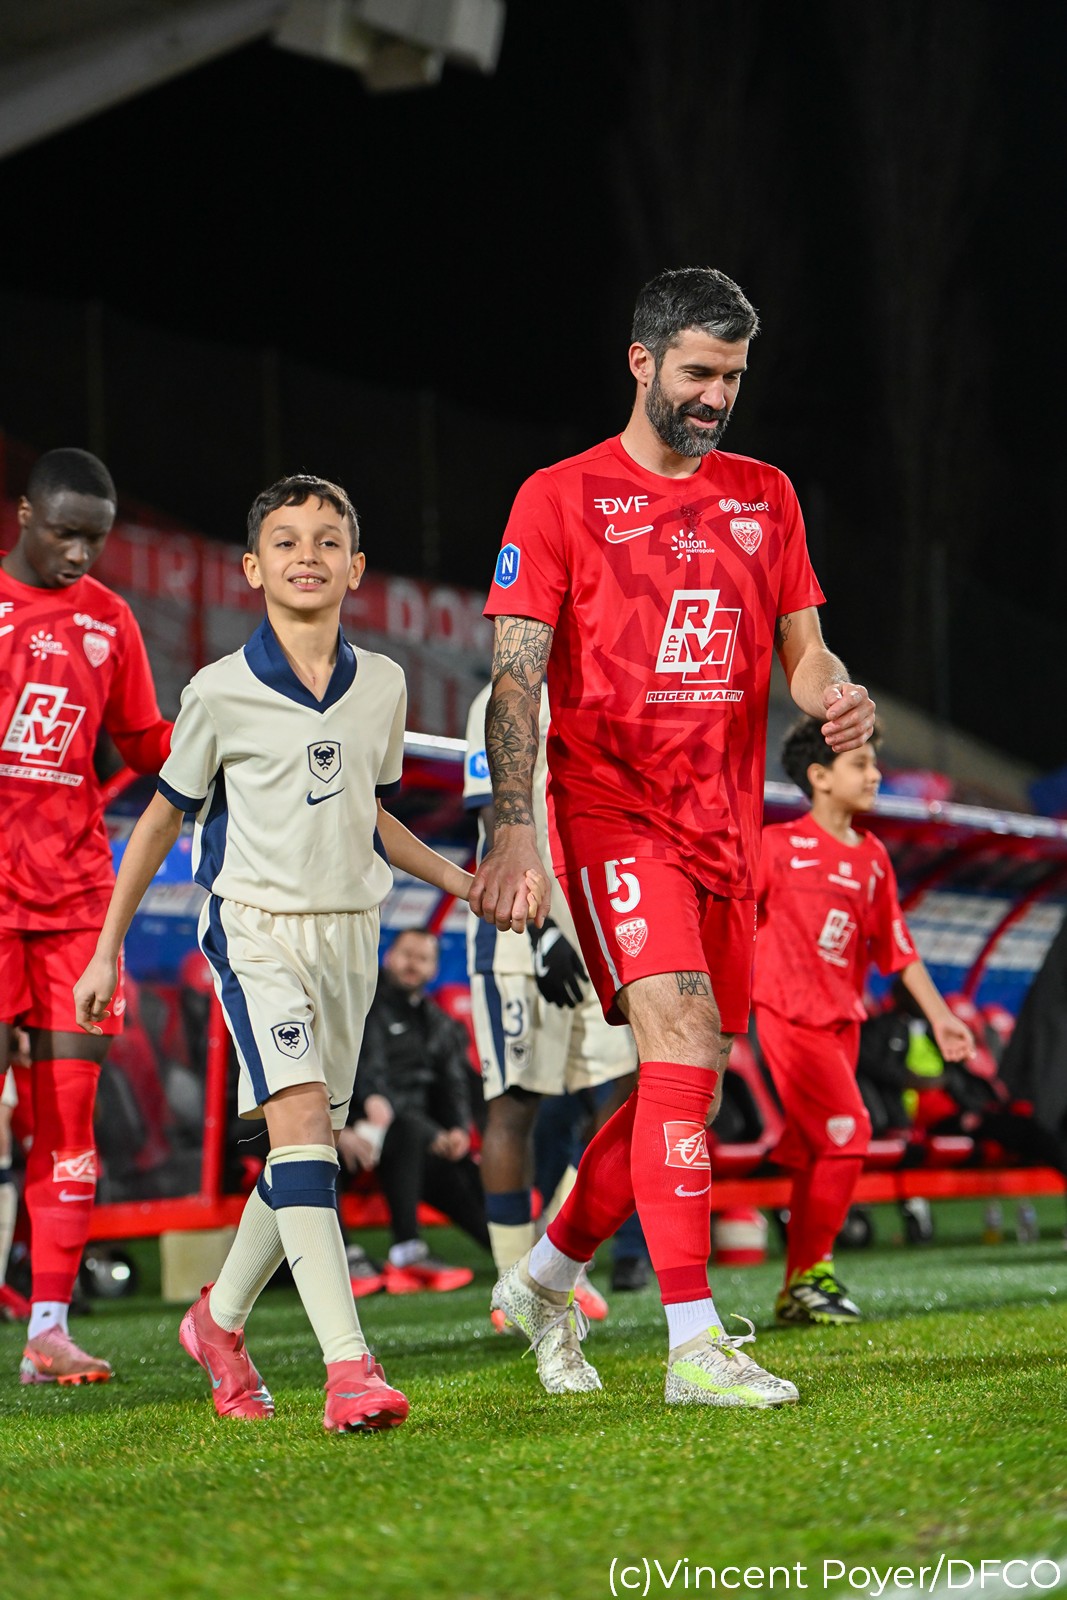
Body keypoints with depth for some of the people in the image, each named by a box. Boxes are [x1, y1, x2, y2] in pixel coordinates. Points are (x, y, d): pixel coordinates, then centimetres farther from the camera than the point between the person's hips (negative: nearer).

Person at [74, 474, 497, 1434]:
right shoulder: (221, 693, -6)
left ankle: (220, 1320, 32)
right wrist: (108, 949, 8)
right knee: (301, 1121, -21)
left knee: (308, 1147, 10)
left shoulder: (382, 685, 6)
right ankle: (348, 1365, -28)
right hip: (257, 929, -5)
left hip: (350, 931, 5)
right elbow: (163, 817, 5)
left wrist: (458, 879, 12)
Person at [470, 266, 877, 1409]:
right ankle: (694, 1346, -20)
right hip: (613, 812, -6)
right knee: (682, 1049, -20)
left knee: (689, 1088, 8)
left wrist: (835, 697, -8)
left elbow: (800, 649, 16)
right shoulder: (560, 498, 0)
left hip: (726, 824, 6)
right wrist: (512, 828, -15)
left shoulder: (765, 498, 15)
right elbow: (515, 676, -4)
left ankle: (542, 1280, 29)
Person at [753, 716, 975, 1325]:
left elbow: (899, 947, 15)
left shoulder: (873, 857, 11)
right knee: (847, 1132, -15)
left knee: (817, 1154, 8)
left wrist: (940, 1015, 11)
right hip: (789, 1015, -6)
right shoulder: (779, 845, -6)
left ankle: (798, 1291, 14)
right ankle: (812, 1270, -4)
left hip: (841, 1021, 6)